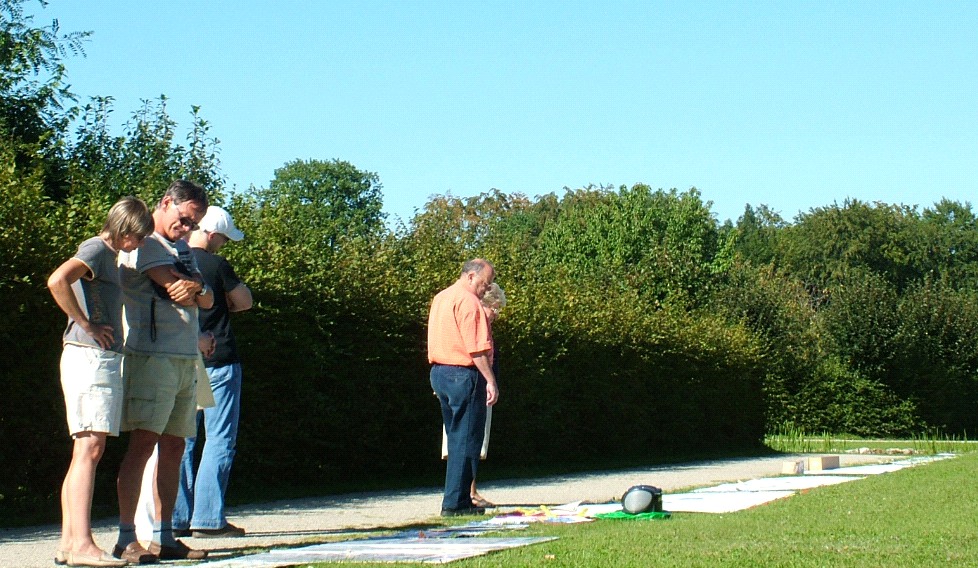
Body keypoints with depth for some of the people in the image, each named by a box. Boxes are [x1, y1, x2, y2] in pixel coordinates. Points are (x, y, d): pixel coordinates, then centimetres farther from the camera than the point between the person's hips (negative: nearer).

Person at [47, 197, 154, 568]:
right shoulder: (97, 249, -8)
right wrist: (86, 325, -18)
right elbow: (57, 281, -25)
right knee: (89, 449, -14)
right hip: (91, 356, -10)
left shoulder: (108, 255, 22)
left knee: (84, 452, 8)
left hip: (102, 359, 10)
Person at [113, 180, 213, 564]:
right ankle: (126, 539, -15)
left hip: (186, 359, 9)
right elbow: (174, 286, -19)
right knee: (143, 442, -14)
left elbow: (207, 300, 11)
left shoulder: (181, 249, 22)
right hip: (153, 355, -9)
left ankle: (163, 538, 11)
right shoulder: (143, 242, -5)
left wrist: (195, 288, -7)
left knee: (174, 447, 7)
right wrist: (195, 284, -2)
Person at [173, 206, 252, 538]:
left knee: (180, 441, 9)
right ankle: (208, 519, -6)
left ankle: (177, 519, 8)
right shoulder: (215, 265, -10)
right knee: (220, 439, -1)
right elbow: (245, 302, 0)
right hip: (218, 361, -6)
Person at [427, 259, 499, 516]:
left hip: (439, 372, 9)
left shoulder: (440, 298, 17)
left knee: (456, 438, 15)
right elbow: (477, 348, -18)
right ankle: (455, 503, -5)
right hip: (463, 374, -9)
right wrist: (491, 381, -17)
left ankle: (457, 500, 16)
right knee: (467, 440, -4)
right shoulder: (468, 301, -12)